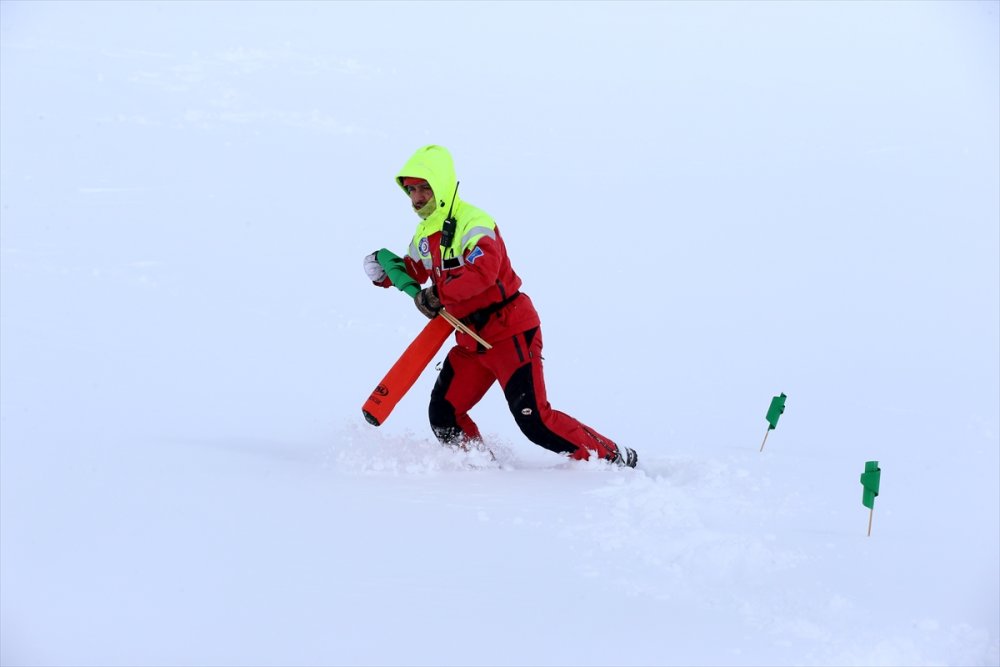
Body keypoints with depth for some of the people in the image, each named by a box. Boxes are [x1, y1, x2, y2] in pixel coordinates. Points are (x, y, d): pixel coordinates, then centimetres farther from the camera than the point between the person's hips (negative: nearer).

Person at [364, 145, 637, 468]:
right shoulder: (425, 232, 11)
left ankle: (612, 456, -4)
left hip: (510, 331, -9)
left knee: (534, 420, -15)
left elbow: (482, 272, -35)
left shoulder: (472, 223, -18)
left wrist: (437, 294, -34)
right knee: (443, 417, 8)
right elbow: (413, 272, 24)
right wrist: (384, 272, 4)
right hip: (471, 340, 9)